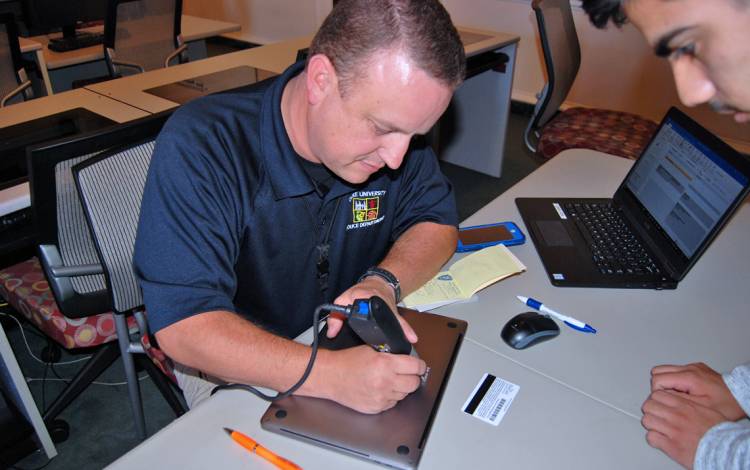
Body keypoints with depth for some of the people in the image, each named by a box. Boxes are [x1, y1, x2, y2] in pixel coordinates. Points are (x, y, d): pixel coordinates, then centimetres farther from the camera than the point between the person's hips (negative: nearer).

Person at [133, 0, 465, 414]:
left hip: (356, 345, 4)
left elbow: (436, 220, -2)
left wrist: (384, 282, -23)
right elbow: (182, 325, -28)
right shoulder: (197, 146, -26)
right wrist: (330, 375, -41)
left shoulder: (392, 118, -11)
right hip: (240, 367, -3)